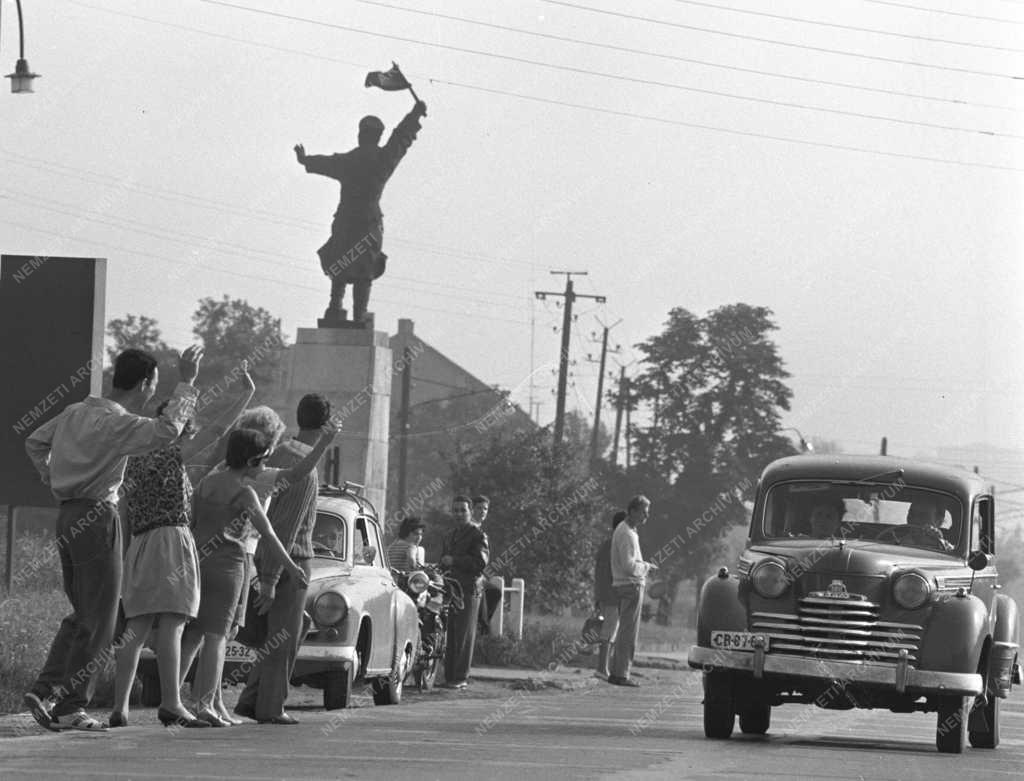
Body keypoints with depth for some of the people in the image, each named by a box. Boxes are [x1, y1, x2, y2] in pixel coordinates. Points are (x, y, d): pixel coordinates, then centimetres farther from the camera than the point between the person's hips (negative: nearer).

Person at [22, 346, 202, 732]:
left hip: (68, 517, 9)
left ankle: (44, 691, 9)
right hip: (97, 518, -9)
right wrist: (186, 383, -22)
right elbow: (166, 430, -31)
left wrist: (54, 481, 22)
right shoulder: (116, 422, -16)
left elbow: (34, 443, 22)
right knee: (97, 620, -1)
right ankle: (70, 706, -1)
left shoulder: (76, 412, 11)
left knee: (82, 614, 17)